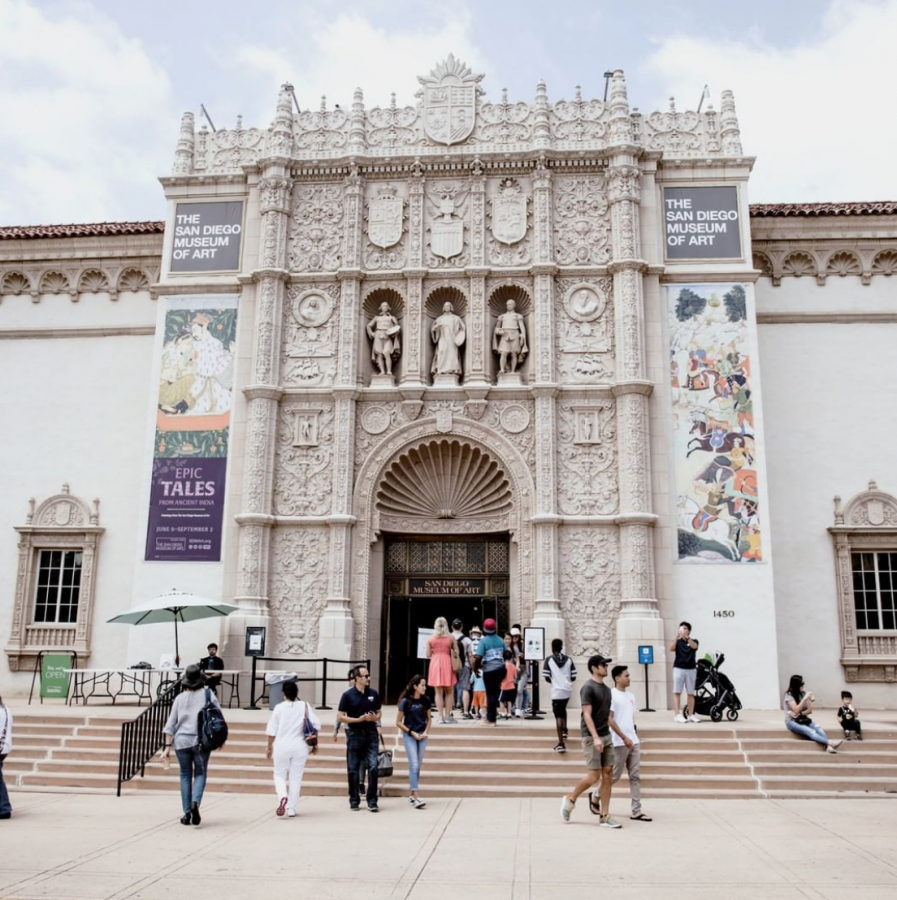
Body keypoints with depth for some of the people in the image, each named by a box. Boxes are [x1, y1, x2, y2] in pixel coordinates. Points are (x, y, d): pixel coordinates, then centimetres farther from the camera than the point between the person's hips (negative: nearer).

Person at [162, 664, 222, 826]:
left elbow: (171, 723, 2)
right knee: (200, 773, 10)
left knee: (185, 775, 12)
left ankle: (187, 813, 12)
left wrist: (168, 746, 6)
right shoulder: (208, 694, -2)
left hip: (181, 741, 1)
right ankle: (195, 802, -15)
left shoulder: (180, 698, 1)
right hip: (201, 741, -1)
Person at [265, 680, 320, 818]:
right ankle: (291, 808, 9)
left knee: (279, 775, 13)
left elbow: (271, 731, -3)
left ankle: (283, 796, -14)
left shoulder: (279, 708, -5)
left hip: (282, 746, -1)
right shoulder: (304, 706, -1)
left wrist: (269, 747, 9)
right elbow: (316, 725, -4)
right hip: (299, 747, 1)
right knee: (296, 777, 10)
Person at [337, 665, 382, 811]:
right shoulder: (348, 695, -5)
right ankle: (354, 801, 18)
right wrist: (359, 719, -16)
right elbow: (341, 717, -5)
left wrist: (375, 718, -7)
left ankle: (372, 801, 1)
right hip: (354, 734, -2)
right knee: (353, 769, 5)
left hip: (371, 733, 2)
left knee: (373, 767, -7)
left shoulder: (373, 694, 5)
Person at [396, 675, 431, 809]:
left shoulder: (426, 700, 0)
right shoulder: (406, 701, -11)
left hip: (422, 736, 4)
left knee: (417, 766, 9)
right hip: (409, 736, -4)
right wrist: (412, 733, -10)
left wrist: (426, 732, -3)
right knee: (414, 765, -11)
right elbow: (398, 722, -6)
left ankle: (412, 795, 20)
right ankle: (416, 797, -13)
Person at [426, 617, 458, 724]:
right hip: (447, 663, -1)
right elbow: (456, 654, 2)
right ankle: (447, 716, 6)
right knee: (449, 692, 8)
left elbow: (428, 655, 5)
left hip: (435, 664, 1)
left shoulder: (431, 638, 5)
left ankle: (441, 717, 4)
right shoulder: (451, 637, 2)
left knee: (438, 692, 5)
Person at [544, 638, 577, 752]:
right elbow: (573, 677, 4)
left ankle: (561, 743, -8)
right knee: (563, 709, 31)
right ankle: (564, 731, 30)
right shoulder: (568, 659, 5)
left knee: (558, 716, -2)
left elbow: (547, 678, -5)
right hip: (568, 690, 4)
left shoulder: (549, 660, -3)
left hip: (557, 691, -4)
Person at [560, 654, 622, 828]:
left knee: (608, 775, 3)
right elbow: (587, 715, -17)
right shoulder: (588, 688, -11)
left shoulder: (606, 689, 13)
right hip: (592, 737, -7)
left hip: (606, 737, 7)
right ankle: (570, 799, 15)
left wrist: (607, 733, 13)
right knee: (594, 776, -7)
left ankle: (605, 816, 7)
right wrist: (595, 737, -25)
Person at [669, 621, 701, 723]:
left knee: (691, 693, 5)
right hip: (679, 669, -1)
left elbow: (694, 646, -18)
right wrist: (676, 636, -26)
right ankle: (678, 715, -8)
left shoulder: (693, 641, 6)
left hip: (691, 669, 1)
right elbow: (671, 649, -14)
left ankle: (690, 715, 11)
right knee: (677, 692, -6)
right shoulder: (677, 641, 6)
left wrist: (686, 637, -33)